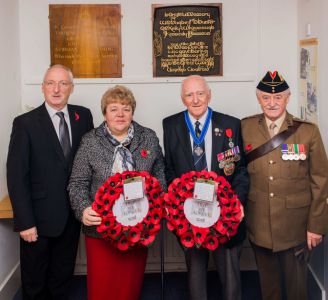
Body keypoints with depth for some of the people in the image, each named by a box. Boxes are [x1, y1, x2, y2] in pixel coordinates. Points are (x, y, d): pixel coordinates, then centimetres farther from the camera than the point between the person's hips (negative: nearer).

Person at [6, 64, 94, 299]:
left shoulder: (84, 116, 1)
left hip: (72, 215, 3)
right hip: (39, 218, -3)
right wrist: (25, 222, -15)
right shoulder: (25, 123, -9)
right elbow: (16, 176, -11)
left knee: (63, 277, 19)